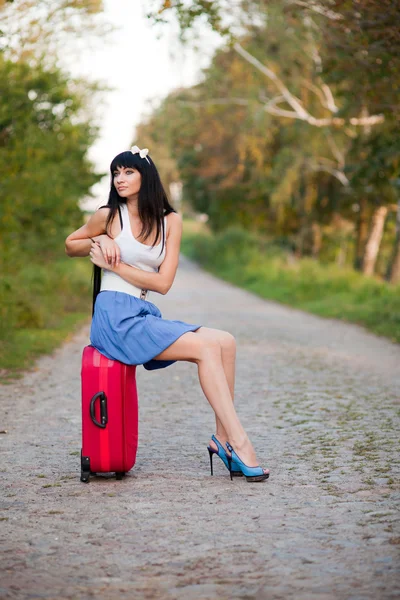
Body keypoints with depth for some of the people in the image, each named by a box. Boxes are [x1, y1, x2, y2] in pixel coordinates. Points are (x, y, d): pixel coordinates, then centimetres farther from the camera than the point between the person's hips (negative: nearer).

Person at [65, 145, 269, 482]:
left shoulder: (170, 221, 9)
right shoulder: (109, 216, 0)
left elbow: (163, 283, 1)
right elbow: (70, 245, 17)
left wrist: (114, 265, -4)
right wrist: (100, 241, -2)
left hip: (146, 316, 5)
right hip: (115, 317, -5)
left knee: (226, 342, -15)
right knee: (207, 347, -22)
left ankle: (223, 439, -11)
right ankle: (239, 443, -22)